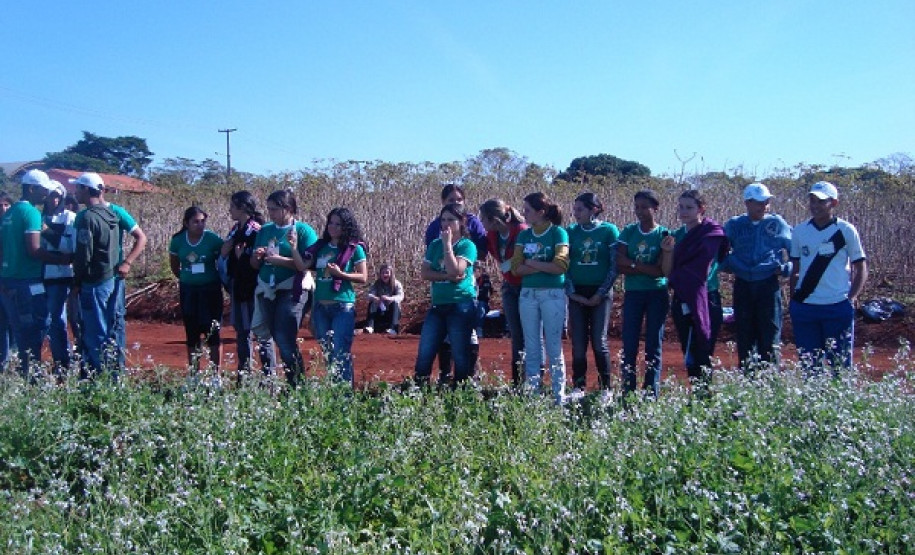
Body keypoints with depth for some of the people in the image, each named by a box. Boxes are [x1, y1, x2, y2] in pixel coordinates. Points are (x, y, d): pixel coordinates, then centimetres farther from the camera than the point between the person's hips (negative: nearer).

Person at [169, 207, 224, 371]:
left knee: (212, 332, -1)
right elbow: (174, 265, 13)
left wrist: (220, 278, -2)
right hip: (188, 290, 3)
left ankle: (216, 373, 7)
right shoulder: (178, 241, -1)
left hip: (210, 289, -3)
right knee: (191, 333, 10)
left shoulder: (213, 239, -10)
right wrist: (184, 278, 12)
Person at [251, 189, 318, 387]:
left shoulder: (304, 231, -6)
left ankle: (297, 384, 2)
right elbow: (255, 265, 16)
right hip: (266, 290, 6)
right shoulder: (265, 230, 11)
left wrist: (281, 260, -24)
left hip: (291, 291, -6)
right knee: (264, 338, 9)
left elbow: (307, 267, -14)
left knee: (285, 339, -10)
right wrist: (257, 257, -5)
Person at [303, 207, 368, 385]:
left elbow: (363, 277, -5)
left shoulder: (354, 248, -2)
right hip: (321, 306, 5)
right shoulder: (321, 246, 10)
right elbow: (303, 266, 3)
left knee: (340, 352, -8)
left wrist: (340, 274, -16)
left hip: (343, 307, -5)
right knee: (326, 351, 14)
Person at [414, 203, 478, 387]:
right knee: (424, 353, 4)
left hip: (461, 305, -5)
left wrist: (447, 243, -12)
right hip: (437, 306, 5)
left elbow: (455, 271, -18)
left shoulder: (467, 245, -4)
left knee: (461, 354, 1)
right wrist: (447, 277, -11)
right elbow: (425, 273, 3)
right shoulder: (435, 245, 12)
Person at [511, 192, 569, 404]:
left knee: (554, 347, -1)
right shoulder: (524, 235, 9)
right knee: (531, 348, 7)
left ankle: (559, 396, 6)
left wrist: (531, 263, -6)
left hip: (553, 294, -4)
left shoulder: (558, 233, -4)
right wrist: (545, 266, -11)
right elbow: (517, 268, -1)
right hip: (528, 294, 4)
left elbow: (560, 266, -15)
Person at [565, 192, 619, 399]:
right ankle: (578, 387, 11)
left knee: (599, 341, -3)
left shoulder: (609, 230, -3)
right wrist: (571, 292, -4)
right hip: (577, 293, 3)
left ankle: (605, 387, 9)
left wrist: (600, 293, -9)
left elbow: (614, 265, -4)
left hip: (601, 293, -3)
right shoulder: (571, 232, 5)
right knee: (578, 343, 3)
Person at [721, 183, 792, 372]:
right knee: (744, 335, 7)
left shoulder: (777, 223, 6)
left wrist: (786, 268, -5)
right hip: (743, 286, 2)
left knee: (770, 335, -1)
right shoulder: (734, 225, 8)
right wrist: (730, 265, -2)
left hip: (769, 285, -2)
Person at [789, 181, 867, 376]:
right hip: (805, 307, 3)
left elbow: (861, 269, 3)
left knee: (840, 364, 3)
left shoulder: (846, 230, -1)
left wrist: (851, 298, -8)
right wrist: (793, 299, 6)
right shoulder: (799, 231, 7)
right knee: (809, 364, 10)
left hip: (838, 307, -3)